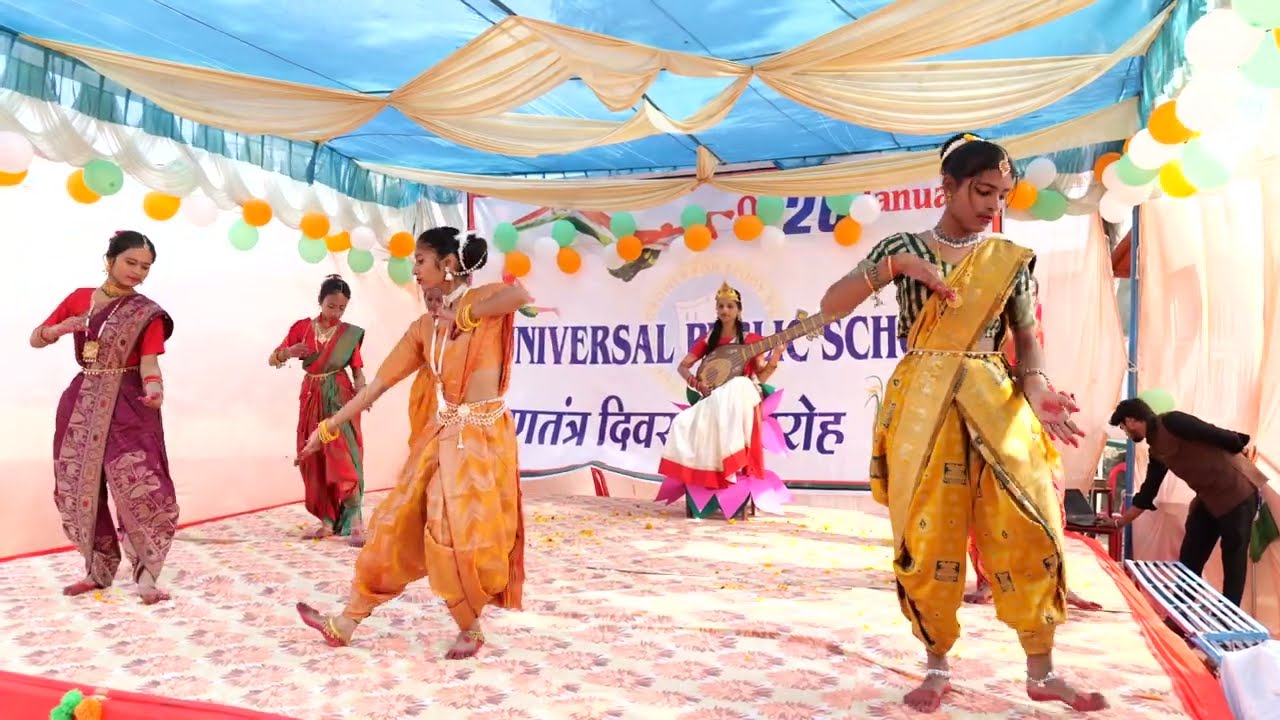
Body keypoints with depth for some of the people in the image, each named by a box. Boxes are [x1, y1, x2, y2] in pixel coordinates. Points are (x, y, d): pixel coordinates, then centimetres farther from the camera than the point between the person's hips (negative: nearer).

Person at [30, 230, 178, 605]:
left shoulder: (147, 313, -2)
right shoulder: (79, 298, 9)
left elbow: (149, 362, -12)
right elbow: (35, 339, 13)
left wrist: (154, 390, -34)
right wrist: (58, 329, -10)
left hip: (127, 407, -4)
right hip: (81, 404, 5)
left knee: (140, 487, -16)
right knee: (79, 488, 7)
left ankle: (146, 574, -9)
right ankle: (98, 570, 19)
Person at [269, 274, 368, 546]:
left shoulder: (350, 333, -2)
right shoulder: (302, 327, 2)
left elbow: (357, 371, -2)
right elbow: (273, 359, 5)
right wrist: (289, 352, -18)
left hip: (340, 398, -3)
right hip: (311, 398, 3)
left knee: (342, 457, -13)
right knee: (314, 460, 6)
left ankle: (355, 522, -12)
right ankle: (328, 521, 15)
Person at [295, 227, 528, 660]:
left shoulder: (485, 299, -6)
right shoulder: (423, 328, 10)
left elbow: (522, 295, -31)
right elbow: (378, 384, 11)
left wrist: (463, 315, -18)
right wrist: (327, 427, 11)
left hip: (483, 436, -6)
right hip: (441, 434, 6)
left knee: (462, 535, -3)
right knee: (398, 524, 10)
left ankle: (471, 630, 21)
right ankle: (346, 622, 22)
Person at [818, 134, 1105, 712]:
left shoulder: (1012, 259, 7)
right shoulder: (903, 248, 2)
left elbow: (1027, 339, 7)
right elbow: (830, 306, -4)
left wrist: (1036, 388, -13)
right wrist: (893, 265, -16)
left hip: (997, 406, 2)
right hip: (922, 408, -1)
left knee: (1030, 533, -1)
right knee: (926, 539, 1)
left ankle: (1041, 672, 18)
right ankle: (937, 667, 19)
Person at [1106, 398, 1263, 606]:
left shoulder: (1171, 422, -14)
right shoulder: (1156, 450, 12)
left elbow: (1224, 436, -18)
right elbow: (1146, 495, 18)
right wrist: (1118, 522, 23)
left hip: (1237, 491, -9)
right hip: (1208, 499, 9)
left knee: (1233, 563, 0)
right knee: (1188, 562, 9)